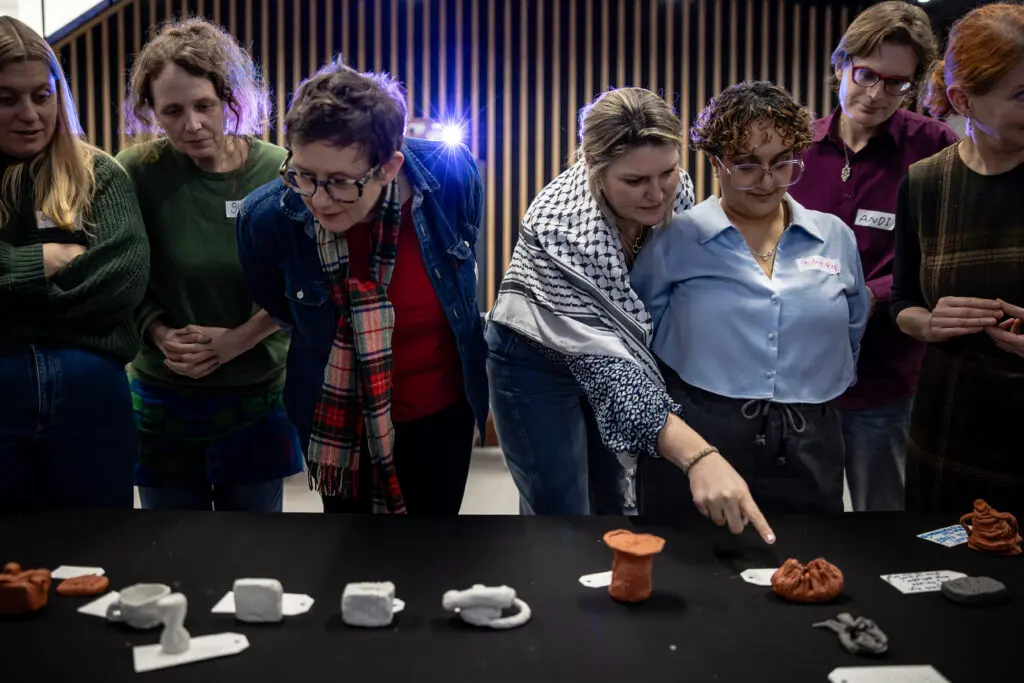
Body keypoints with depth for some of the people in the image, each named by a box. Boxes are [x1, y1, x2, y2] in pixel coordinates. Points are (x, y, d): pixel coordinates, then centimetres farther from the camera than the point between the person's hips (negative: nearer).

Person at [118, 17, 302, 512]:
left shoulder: (280, 173, -9)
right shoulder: (135, 173, -10)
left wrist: (236, 340, -16)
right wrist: (162, 336, -17)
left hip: (258, 396, 0)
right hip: (164, 399, 0)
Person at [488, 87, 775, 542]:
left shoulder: (677, 192, -18)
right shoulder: (559, 228, -36)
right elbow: (604, 362, -44)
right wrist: (698, 456, -54)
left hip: (635, 352, 5)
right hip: (538, 361, -5)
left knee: (619, 502, 13)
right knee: (560, 511, -2)